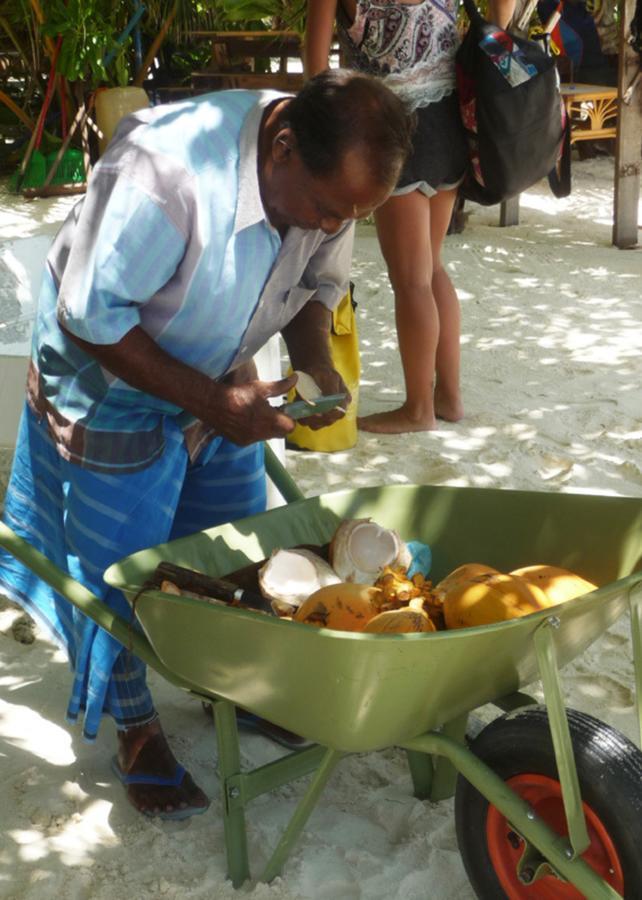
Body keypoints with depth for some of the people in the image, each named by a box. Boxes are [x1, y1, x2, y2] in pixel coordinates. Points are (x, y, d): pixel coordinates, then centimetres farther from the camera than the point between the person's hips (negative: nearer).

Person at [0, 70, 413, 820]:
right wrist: (209, 401, -31)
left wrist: (315, 362, -17)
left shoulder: (328, 177, -16)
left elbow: (317, 281, 2)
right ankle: (136, 729, 25)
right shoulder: (167, 173, -37)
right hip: (113, 380, -6)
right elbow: (91, 317, -30)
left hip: (223, 382, 6)